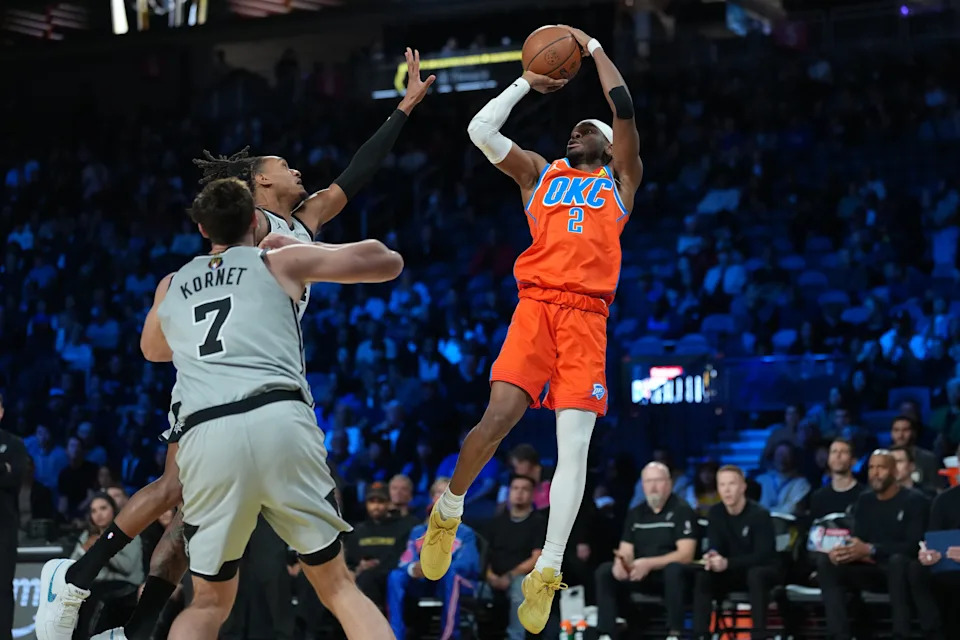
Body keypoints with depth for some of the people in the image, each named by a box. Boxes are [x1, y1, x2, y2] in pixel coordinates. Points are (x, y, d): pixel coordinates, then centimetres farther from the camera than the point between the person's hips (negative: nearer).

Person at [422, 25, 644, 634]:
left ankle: (547, 572, -10)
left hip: (587, 316, 0)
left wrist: (592, 46, 17)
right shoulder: (540, 173, 24)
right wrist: (528, 82, 23)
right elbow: (481, 130, 16)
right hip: (536, 305, 1)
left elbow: (624, 109, 8)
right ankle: (448, 511, 8)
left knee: (574, 443, -10)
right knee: (498, 418, -17)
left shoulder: (620, 179, 20)